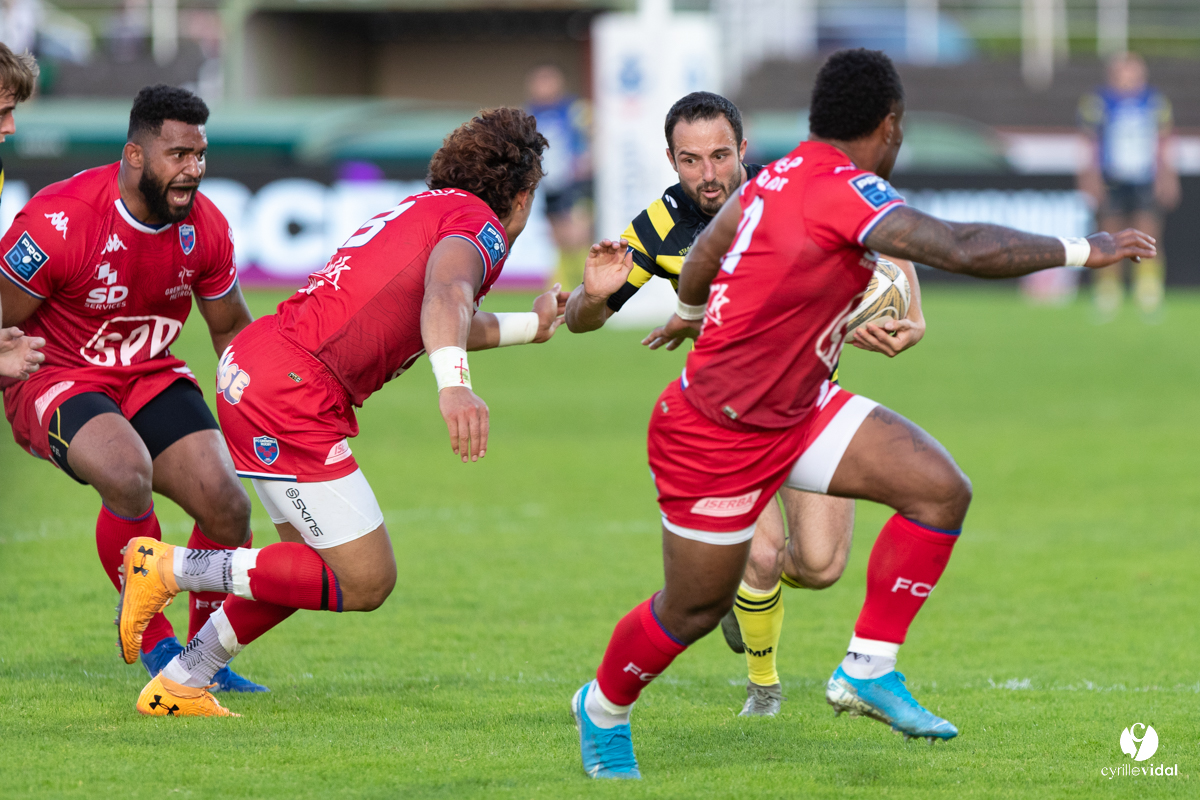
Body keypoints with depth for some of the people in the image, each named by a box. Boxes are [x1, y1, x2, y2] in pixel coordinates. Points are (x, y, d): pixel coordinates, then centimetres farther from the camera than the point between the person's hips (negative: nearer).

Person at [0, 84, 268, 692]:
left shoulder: (204, 227, -6)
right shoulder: (58, 221, -24)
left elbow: (230, 328, 10)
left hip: (150, 377, 6)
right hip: (55, 379, -6)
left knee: (226, 505, -11)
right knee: (128, 473, -35)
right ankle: (149, 638, -13)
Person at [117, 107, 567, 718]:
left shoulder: (428, 208, 24)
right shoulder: (478, 223, -4)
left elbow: (441, 321, 43)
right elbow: (444, 294, -28)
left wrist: (530, 325, 56)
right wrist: (454, 384, -44)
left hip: (254, 360, 10)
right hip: (291, 388, -10)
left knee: (319, 567, 22)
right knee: (366, 582, -7)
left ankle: (177, 687, 24)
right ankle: (169, 568, -6)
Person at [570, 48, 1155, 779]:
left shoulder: (780, 177, 0)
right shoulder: (844, 192, -27)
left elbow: (706, 248, 18)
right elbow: (961, 248, -38)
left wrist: (691, 312, 40)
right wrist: (1081, 250, -30)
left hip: (795, 409, 9)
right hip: (719, 436, -9)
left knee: (942, 490, -5)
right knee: (696, 610, 8)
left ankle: (868, 670, 5)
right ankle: (604, 709, 36)